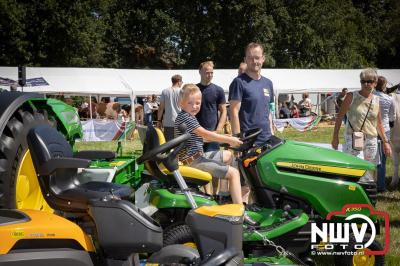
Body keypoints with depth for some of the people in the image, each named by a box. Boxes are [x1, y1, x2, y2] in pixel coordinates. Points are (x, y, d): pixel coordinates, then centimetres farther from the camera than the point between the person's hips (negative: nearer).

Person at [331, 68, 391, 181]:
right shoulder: (352, 96, -4)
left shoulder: (376, 100, 8)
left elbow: (378, 123, 16)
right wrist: (335, 137, -4)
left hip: (371, 140, 4)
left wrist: (385, 142, 12)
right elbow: (339, 117, -1)